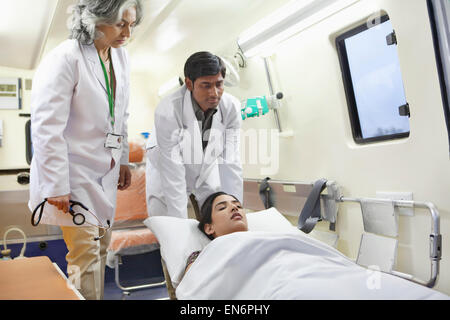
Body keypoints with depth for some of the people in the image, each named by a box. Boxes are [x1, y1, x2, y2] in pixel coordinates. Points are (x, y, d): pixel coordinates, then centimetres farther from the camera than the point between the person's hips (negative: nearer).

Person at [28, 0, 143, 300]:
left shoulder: (121, 56, 7)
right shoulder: (64, 58, -17)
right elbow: (46, 127, -19)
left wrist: (123, 160, 16)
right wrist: (57, 187, -18)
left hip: (104, 172, 7)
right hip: (73, 171, -7)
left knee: (102, 245, 15)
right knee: (86, 252, -5)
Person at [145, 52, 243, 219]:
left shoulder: (231, 107, -23)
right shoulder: (168, 111, -34)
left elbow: (231, 164, -19)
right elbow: (172, 175, -32)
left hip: (207, 169, 3)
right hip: (168, 170, -3)